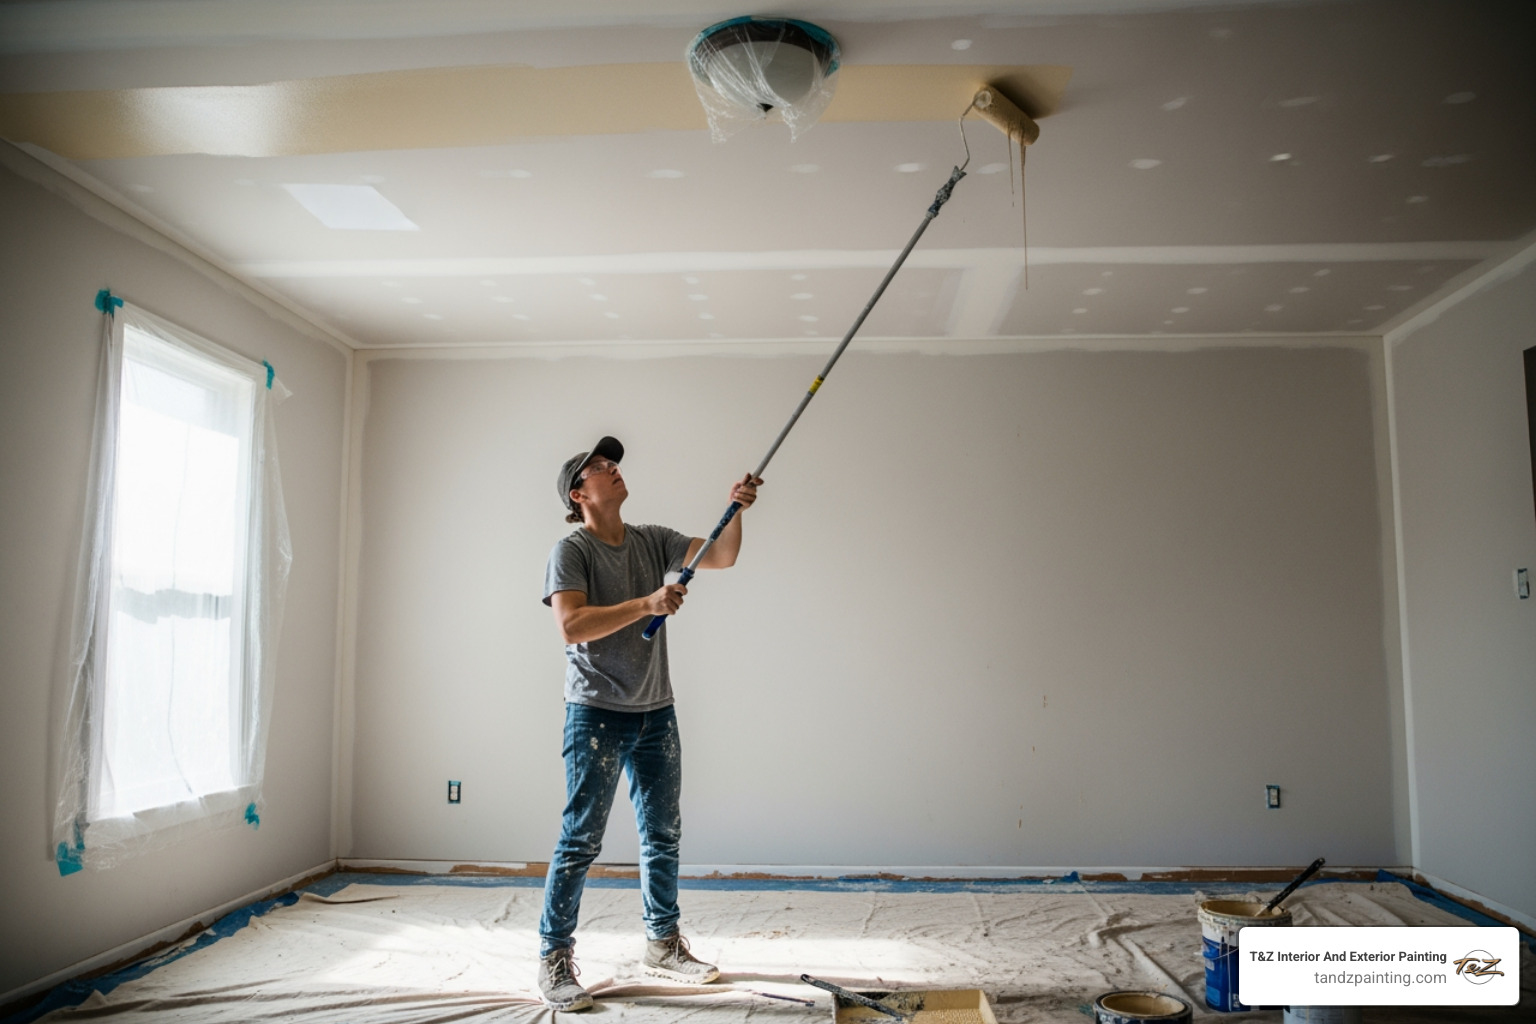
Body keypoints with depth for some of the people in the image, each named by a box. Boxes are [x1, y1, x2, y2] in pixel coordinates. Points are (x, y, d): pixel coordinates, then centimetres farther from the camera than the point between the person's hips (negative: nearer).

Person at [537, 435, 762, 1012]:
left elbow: (721, 557, 2)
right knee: (581, 840, -3)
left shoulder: (653, 542, 10)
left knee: (663, 835, 14)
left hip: (656, 712, 6)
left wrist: (735, 509, -14)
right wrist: (646, 604, -26)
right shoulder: (571, 551, -8)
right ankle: (554, 961, 10)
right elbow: (571, 626, -21)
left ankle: (663, 946, 28)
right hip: (597, 713, -6)